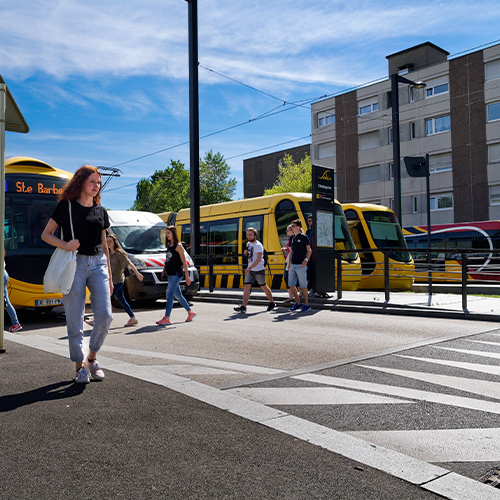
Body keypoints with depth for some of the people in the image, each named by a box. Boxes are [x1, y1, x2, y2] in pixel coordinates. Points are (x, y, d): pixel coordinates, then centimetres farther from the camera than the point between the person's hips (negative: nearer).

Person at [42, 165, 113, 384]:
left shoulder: (101, 211, 14)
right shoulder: (66, 206, 3)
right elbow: (46, 235, 5)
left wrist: (109, 276, 17)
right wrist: (65, 244, -15)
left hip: (97, 264, 3)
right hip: (74, 264, -3)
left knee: (105, 315, -7)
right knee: (75, 320, 0)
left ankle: (92, 358, 14)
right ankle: (80, 366, 14)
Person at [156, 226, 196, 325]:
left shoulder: (178, 246, -8)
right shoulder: (169, 246, 16)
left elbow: (184, 262, -10)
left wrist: (187, 276, -12)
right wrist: (163, 271, 15)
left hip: (176, 273, -8)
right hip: (170, 274, 8)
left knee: (169, 294, -12)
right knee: (177, 295, 13)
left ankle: (167, 318, -11)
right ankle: (190, 312, 27)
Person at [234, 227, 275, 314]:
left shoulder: (258, 245, -15)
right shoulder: (248, 244, 10)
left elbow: (259, 259, -25)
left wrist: (249, 268, -33)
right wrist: (246, 252, 5)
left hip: (259, 270, -6)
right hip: (250, 270, 7)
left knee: (264, 287, 8)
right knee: (246, 286, -7)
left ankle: (272, 303, 27)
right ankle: (243, 307, -13)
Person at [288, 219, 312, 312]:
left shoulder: (303, 237, -5)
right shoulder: (293, 238, 15)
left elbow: (309, 250, -7)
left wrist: (306, 260, -21)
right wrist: (289, 263, 15)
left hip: (301, 265, -7)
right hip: (293, 265, 7)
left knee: (303, 286, -2)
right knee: (291, 285, 5)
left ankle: (306, 304, 10)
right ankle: (297, 303, 19)